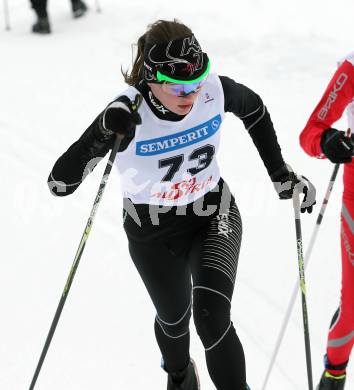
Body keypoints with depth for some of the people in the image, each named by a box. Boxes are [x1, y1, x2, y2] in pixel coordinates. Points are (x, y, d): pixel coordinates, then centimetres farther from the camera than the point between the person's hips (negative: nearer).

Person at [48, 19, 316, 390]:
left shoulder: (215, 90, -23)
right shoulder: (127, 114, -31)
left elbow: (253, 108, 3)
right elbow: (60, 184, -34)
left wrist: (281, 174, 4)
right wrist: (102, 136, -49)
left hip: (214, 215, 1)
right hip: (153, 233, 0)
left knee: (212, 317, -24)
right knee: (174, 317, 24)